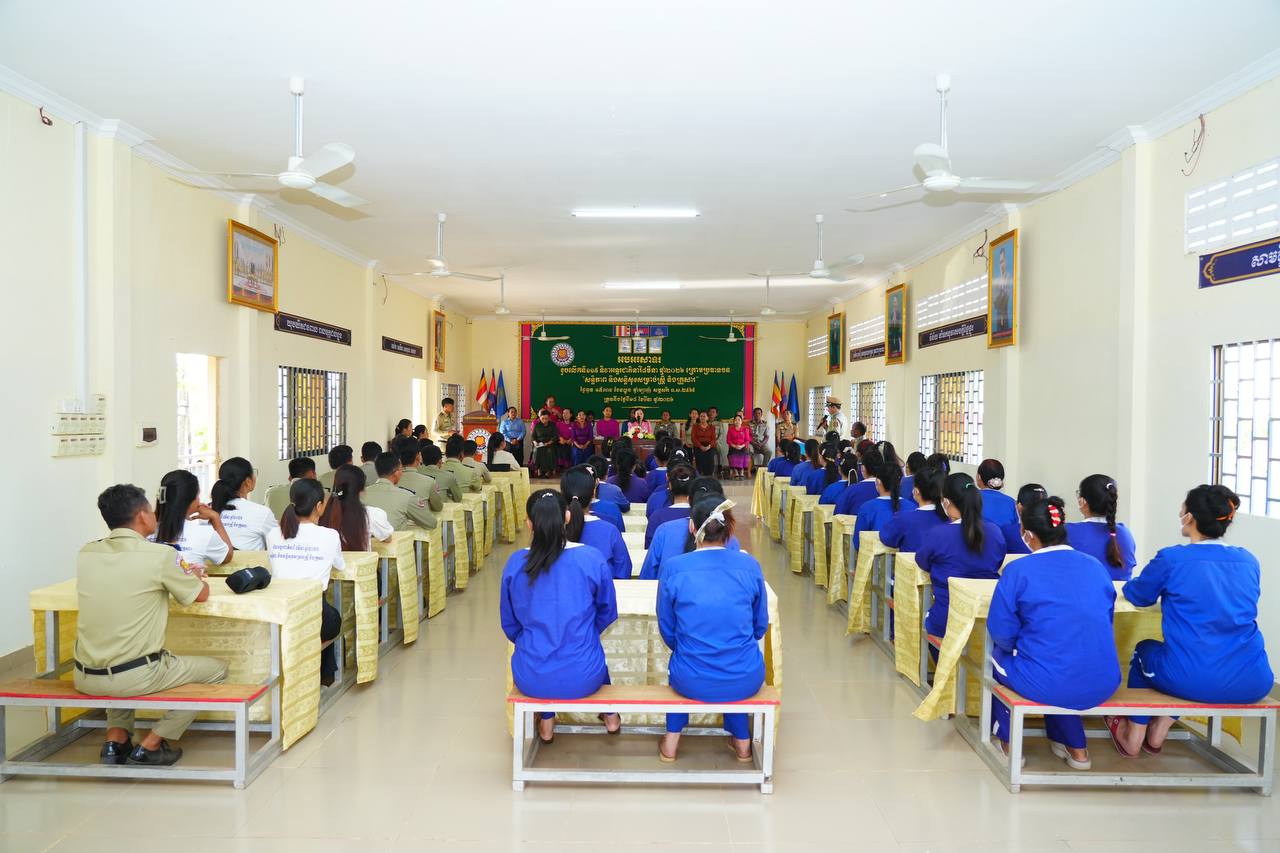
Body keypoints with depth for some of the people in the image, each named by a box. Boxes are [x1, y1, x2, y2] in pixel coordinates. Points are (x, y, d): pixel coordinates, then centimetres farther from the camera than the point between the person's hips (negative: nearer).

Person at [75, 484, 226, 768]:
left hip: (85, 678, 6)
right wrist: (192, 575, 23)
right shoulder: (160, 555, -14)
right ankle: (149, 747, 12)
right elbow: (201, 595, 2)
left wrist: (180, 575, 26)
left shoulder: (86, 553, 2)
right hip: (135, 677, -6)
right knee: (216, 670, 16)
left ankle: (115, 740, 23)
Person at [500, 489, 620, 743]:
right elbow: (608, 613, 3)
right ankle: (610, 715, 47)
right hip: (582, 678, 0)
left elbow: (509, 623, 4)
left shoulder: (515, 563, -9)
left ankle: (546, 722, 37)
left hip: (530, 679, 1)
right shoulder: (592, 559, -12)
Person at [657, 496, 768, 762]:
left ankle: (672, 741, 38)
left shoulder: (673, 568, -9)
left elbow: (668, 631, 2)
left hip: (692, 681, -1)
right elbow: (760, 625, 7)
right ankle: (742, 741, 45)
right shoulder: (749, 565, -5)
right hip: (746, 681, 1)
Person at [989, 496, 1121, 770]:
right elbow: (1104, 624, 17)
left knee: (999, 653, 27)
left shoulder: (1018, 570, -9)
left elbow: (1002, 633, -7)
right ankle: (1076, 748, 41)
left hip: (1045, 684, -5)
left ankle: (1009, 746, 36)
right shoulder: (1097, 567, 5)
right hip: (1103, 686, 5)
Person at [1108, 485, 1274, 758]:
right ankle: (1157, 734, 43)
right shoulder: (1249, 561, 6)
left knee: (1145, 650, 29)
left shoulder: (1171, 559, -7)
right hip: (1253, 684, 5)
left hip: (1193, 681, -4)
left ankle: (1133, 738, 40)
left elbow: (1138, 595, 12)